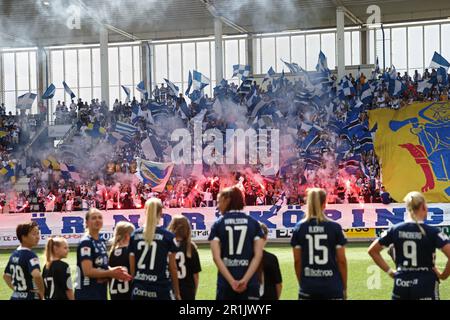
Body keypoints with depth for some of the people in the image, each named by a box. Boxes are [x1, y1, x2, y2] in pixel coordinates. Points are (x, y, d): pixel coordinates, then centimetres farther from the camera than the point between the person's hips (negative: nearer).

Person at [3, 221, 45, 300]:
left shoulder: (14, 254, 11)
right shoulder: (30, 255, -16)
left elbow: (6, 276, 23)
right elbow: (37, 275, -33)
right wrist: (42, 293, -18)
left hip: (15, 297, 8)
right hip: (30, 297, -8)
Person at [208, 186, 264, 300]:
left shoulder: (218, 224, 1)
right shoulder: (253, 223, 5)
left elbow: (216, 257, -7)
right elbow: (258, 255, -4)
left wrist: (232, 281, -10)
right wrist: (245, 280, -9)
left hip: (226, 282, 0)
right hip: (250, 282, 0)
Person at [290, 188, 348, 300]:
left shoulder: (299, 228, 0)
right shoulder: (335, 227, -4)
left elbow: (297, 261, 3)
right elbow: (341, 260, -1)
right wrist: (344, 287, 9)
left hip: (308, 288, 1)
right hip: (332, 288, -1)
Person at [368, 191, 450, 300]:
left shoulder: (395, 230, 2)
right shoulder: (432, 232, -9)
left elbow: (372, 250, 9)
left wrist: (389, 270, 11)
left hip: (401, 284, 4)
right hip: (426, 285, -3)